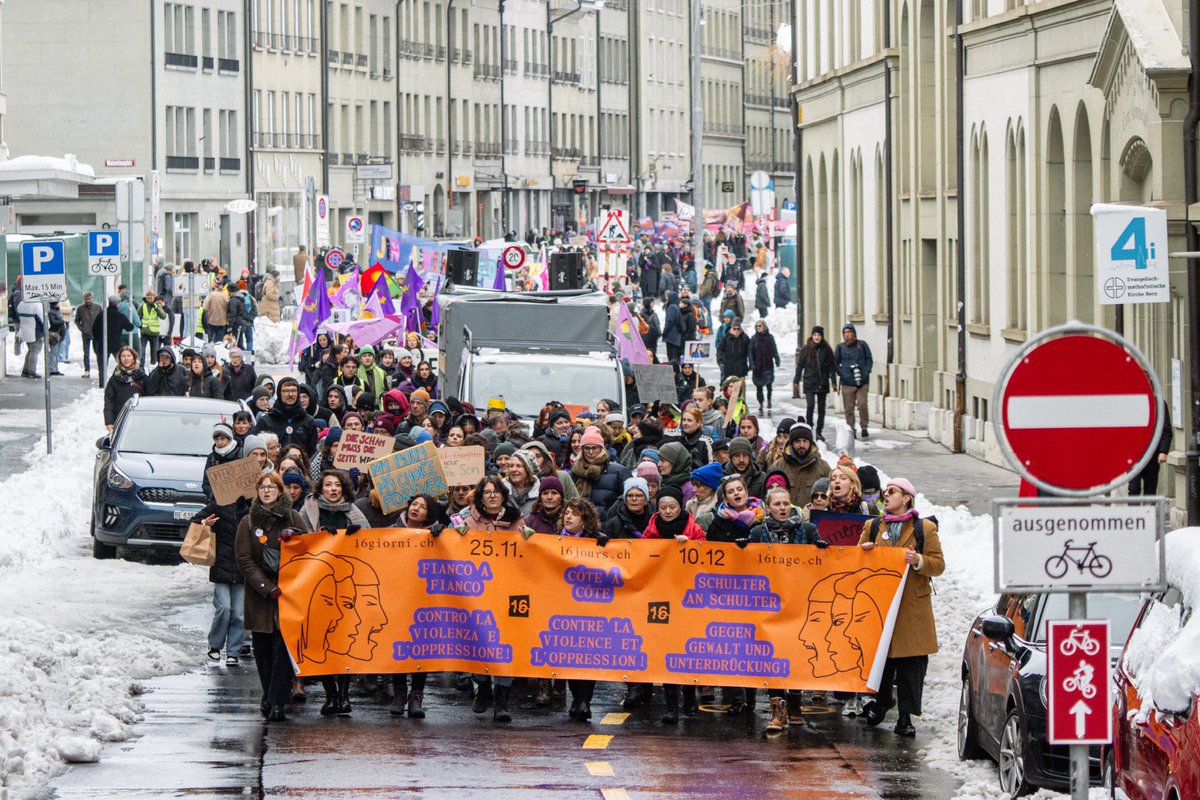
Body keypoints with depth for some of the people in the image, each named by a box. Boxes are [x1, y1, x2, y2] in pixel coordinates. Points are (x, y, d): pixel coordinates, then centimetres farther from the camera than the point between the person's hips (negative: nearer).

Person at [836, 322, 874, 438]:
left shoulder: (862, 345, 6)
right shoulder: (840, 347, 6)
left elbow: (869, 360, 11)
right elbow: (835, 363, 10)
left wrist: (866, 372, -3)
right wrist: (841, 374, -4)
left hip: (862, 382, 0)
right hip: (847, 383, 0)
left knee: (862, 405, -9)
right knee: (849, 408, 0)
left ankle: (864, 428, 2)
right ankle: (851, 430, 8)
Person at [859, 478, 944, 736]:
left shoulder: (925, 529, 5)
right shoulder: (872, 526, 14)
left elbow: (939, 565, 3)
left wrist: (919, 561, -17)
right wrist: (863, 551, -3)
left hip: (913, 606, -3)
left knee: (910, 663, -4)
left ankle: (906, 717, 1)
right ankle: (880, 702, 26)